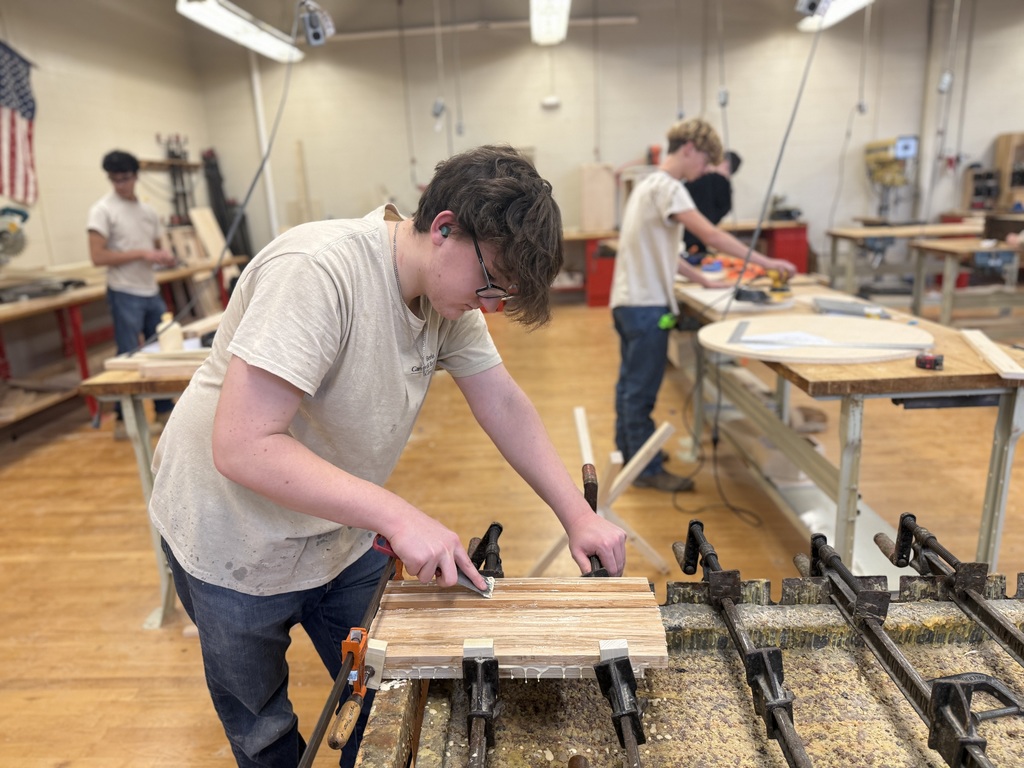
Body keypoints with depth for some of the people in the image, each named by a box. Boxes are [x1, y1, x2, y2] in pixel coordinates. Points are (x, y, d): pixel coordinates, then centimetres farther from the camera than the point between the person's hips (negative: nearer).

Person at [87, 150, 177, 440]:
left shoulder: (148, 211, 12)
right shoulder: (103, 210, -8)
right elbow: (97, 257, -16)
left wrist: (165, 256, -3)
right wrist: (141, 254, -20)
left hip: (152, 292, 7)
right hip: (125, 294, -7)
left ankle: (165, 411, 23)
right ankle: (124, 421, 9)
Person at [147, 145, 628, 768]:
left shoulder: (450, 287, -9)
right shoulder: (317, 271, -32)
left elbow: (504, 404, -6)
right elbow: (242, 446, -35)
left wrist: (579, 515, -12)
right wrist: (398, 516, -37)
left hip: (341, 533, 6)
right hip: (237, 547, -5)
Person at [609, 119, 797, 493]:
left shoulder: (650, 184, 17)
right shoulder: (666, 187, -14)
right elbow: (711, 235, -24)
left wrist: (702, 280, 14)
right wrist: (765, 262, -20)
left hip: (630, 301, 10)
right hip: (646, 305, -10)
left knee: (630, 383, 17)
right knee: (642, 390, -2)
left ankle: (628, 452, 30)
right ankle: (647, 470, 8)